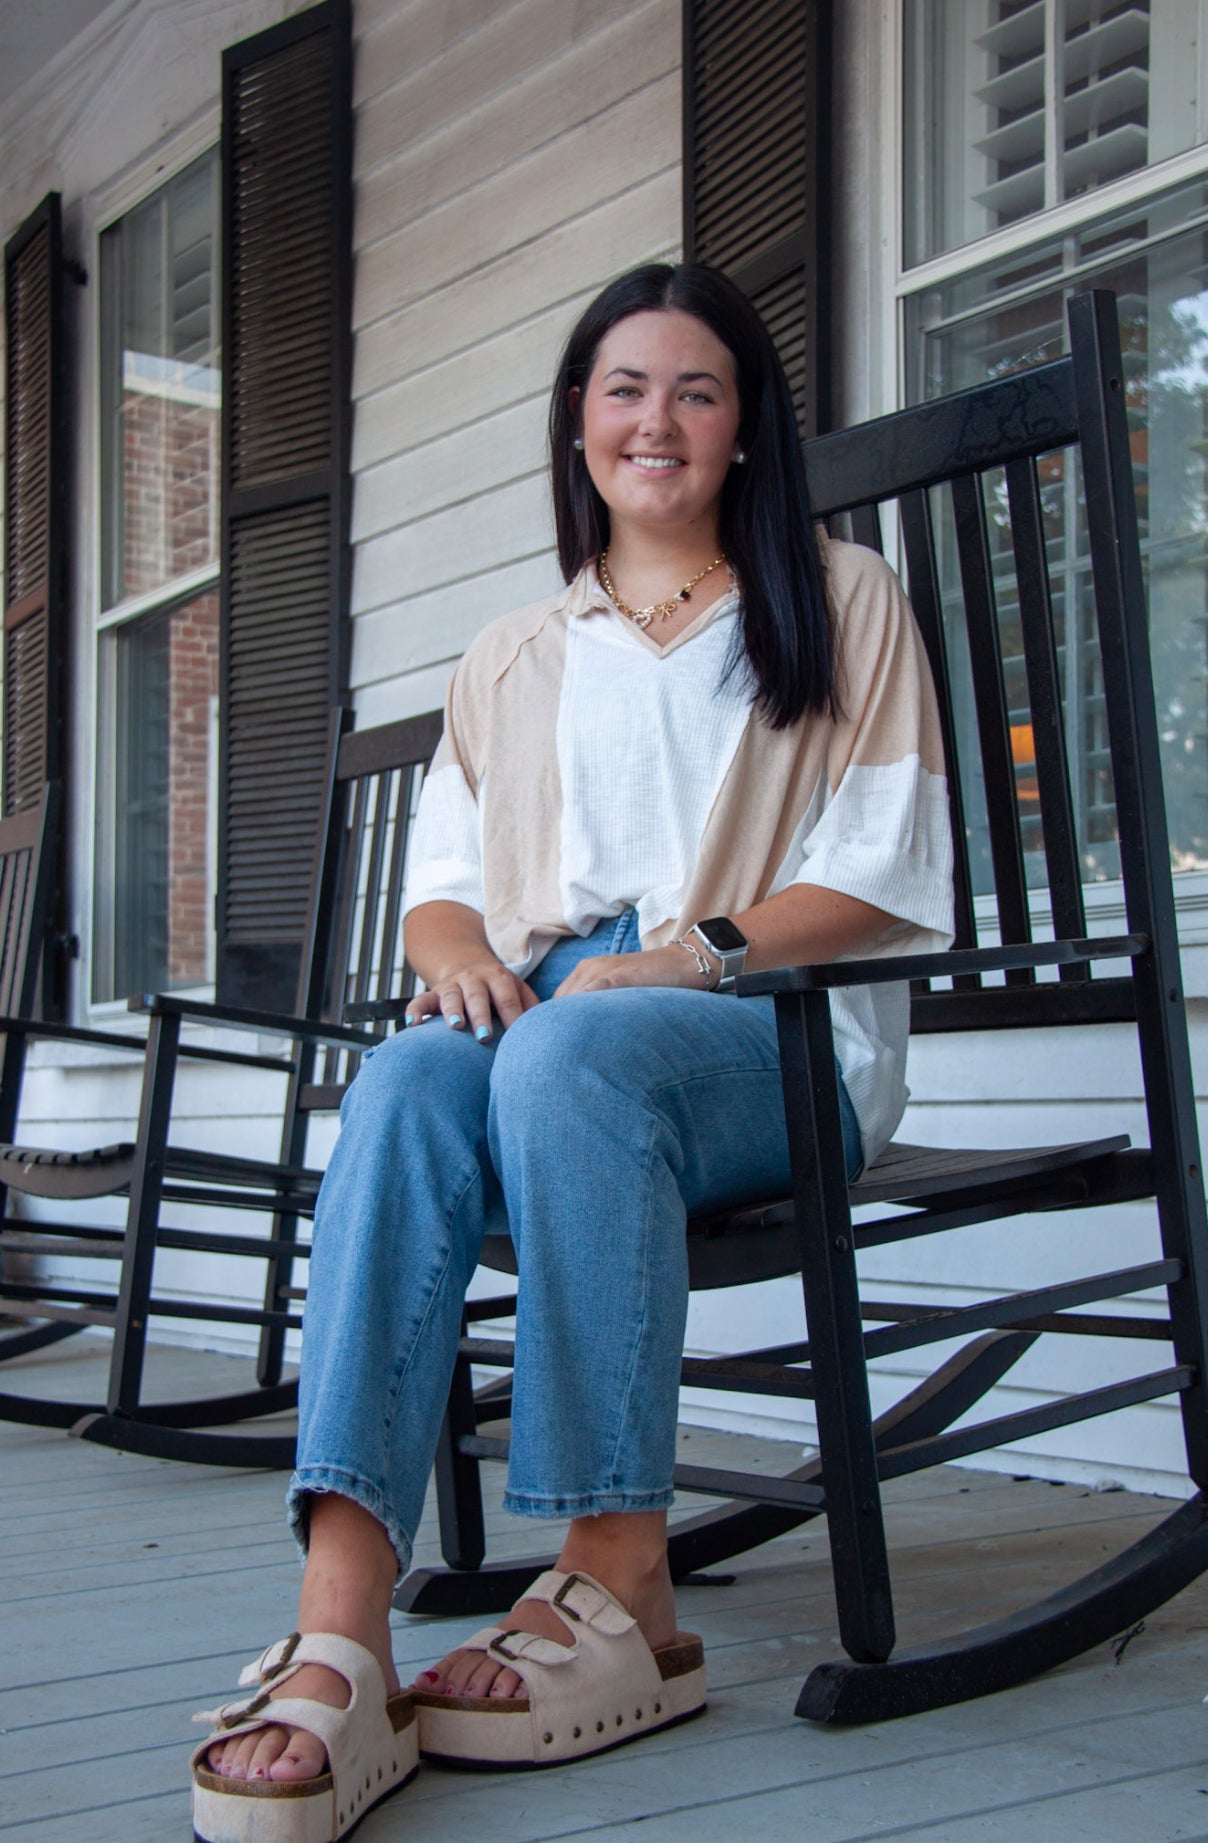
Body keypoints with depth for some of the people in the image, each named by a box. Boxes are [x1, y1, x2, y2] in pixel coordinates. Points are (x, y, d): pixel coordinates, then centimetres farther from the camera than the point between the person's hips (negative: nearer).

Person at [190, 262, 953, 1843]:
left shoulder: (840, 602, 15)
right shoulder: (509, 662, 26)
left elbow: (886, 876, 3)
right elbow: (445, 868, 18)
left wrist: (690, 953, -13)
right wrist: (457, 949, -8)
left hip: (784, 1035, -3)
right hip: (549, 1014, 3)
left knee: (570, 1054, -38)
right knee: (409, 1077, -34)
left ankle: (623, 1597, -34)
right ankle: (338, 1637, -46)